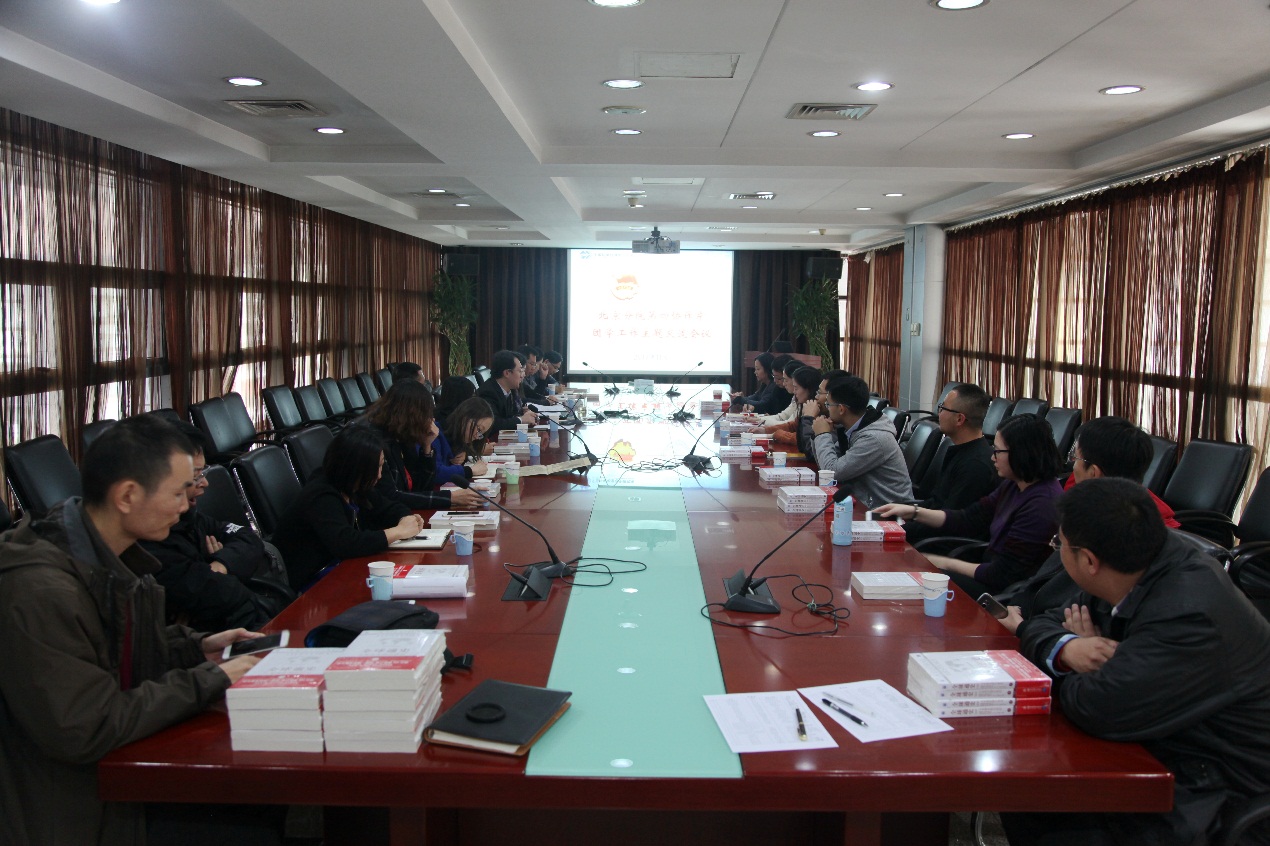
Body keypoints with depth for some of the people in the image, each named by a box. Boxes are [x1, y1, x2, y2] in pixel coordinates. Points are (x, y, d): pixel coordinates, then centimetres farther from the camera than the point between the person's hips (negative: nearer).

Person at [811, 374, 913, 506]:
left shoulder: (874, 438, -23)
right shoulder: (852, 430, 3)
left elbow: (833, 471, -23)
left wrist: (823, 435, -11)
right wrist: (824, 435, -6)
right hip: (865, 503, 7)